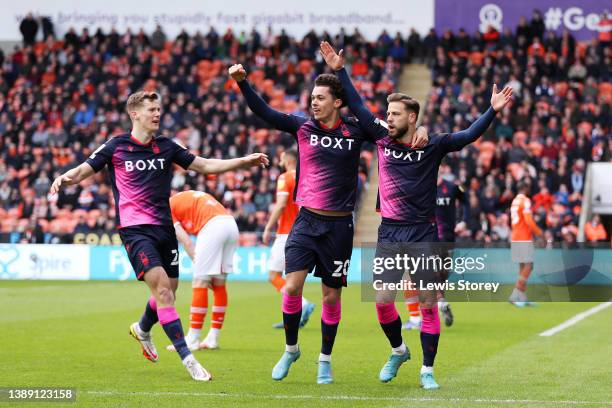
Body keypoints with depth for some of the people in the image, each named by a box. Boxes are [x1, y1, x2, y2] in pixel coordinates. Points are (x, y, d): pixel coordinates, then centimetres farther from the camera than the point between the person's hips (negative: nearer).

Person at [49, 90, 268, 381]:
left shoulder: (167, 147, 9)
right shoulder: (116, 147, -1)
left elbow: (206, 166, 12)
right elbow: (83, 171, 0)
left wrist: (245, 161, 2)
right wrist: (65, 178, -24)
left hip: (164, 227, 5)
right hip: (135, 229, -5)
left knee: (169, 291, 10)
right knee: (162, 288, -18)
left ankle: (142, 329, 44)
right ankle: (187, 358, -18)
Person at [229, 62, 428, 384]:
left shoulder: (355, 131, 0)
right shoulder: (303, 127, 2)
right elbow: (263, 111, -2)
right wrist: (242, 82, -13)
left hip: (339, 225, 0)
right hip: (306, 220, 0)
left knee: (331, 296, 6)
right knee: (292, 286, -11)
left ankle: (325, 360, 23)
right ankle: (290, 350, 10)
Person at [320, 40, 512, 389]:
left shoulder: (433, 147, -3)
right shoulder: (383, 139, 4)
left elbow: (469, 136, -10)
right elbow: (358, 107, 7)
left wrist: (493, 111, -25)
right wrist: (340, 71, 4)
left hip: (424, 235, -2)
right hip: (389, 234, 2)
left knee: (429, 304, -1)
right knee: (383, 301, -2)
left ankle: (427, 370, 8)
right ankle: (398, 351, 25)